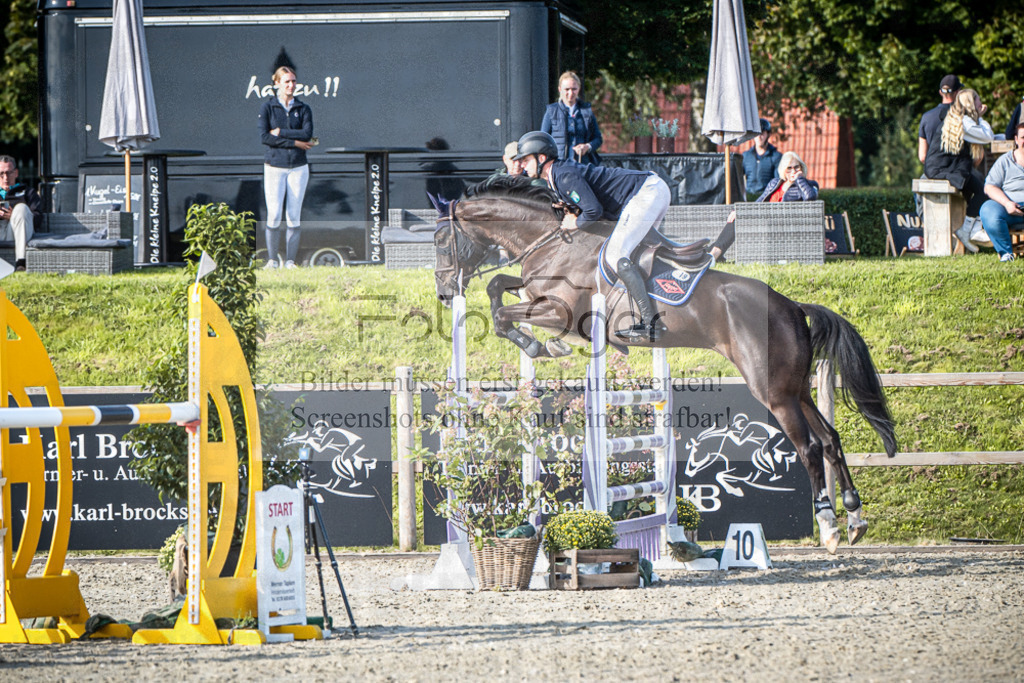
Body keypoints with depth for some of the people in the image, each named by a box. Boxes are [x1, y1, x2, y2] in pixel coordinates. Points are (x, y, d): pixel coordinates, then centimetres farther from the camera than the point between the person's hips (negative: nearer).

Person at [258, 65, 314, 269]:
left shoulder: (303, 109, 8)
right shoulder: (268, 107, 2)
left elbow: (307, 134, -6)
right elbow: (264, 137, -9)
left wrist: (280, 132, -10)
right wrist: (295, 142, -11)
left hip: (298, 167, 2)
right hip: (274, 166, -2)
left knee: (294, 216, 0)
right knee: (274, 215, -9)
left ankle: (290, 261, 4)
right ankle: (272, 260, 0)